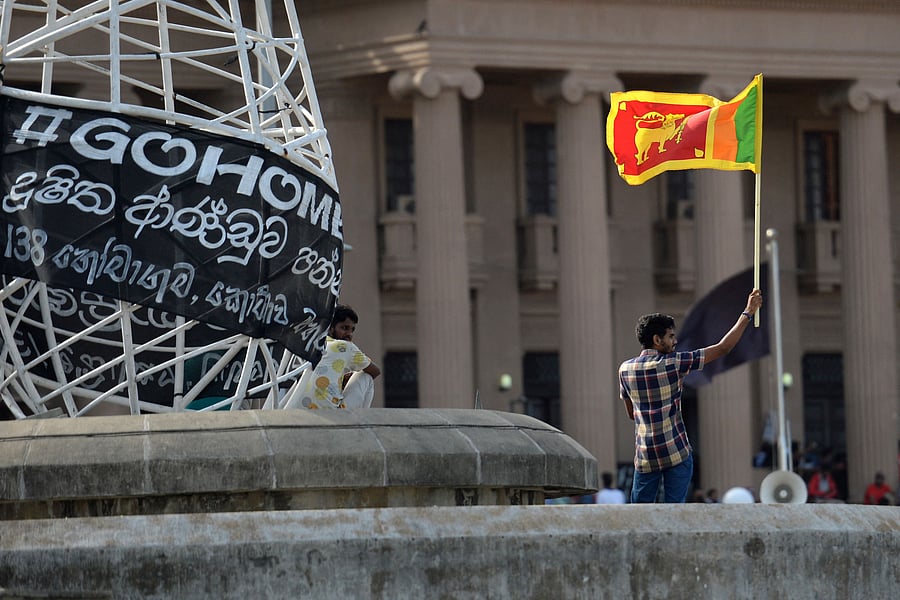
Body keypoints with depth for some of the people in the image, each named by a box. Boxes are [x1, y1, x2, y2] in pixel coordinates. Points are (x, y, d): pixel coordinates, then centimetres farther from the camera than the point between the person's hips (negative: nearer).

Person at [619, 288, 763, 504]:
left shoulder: (625, 369, 5)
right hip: (676, 452, -4)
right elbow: (722, 348, -7)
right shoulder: (672, 364, -9)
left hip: (645, 455, 4)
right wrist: (748, 313, 0)